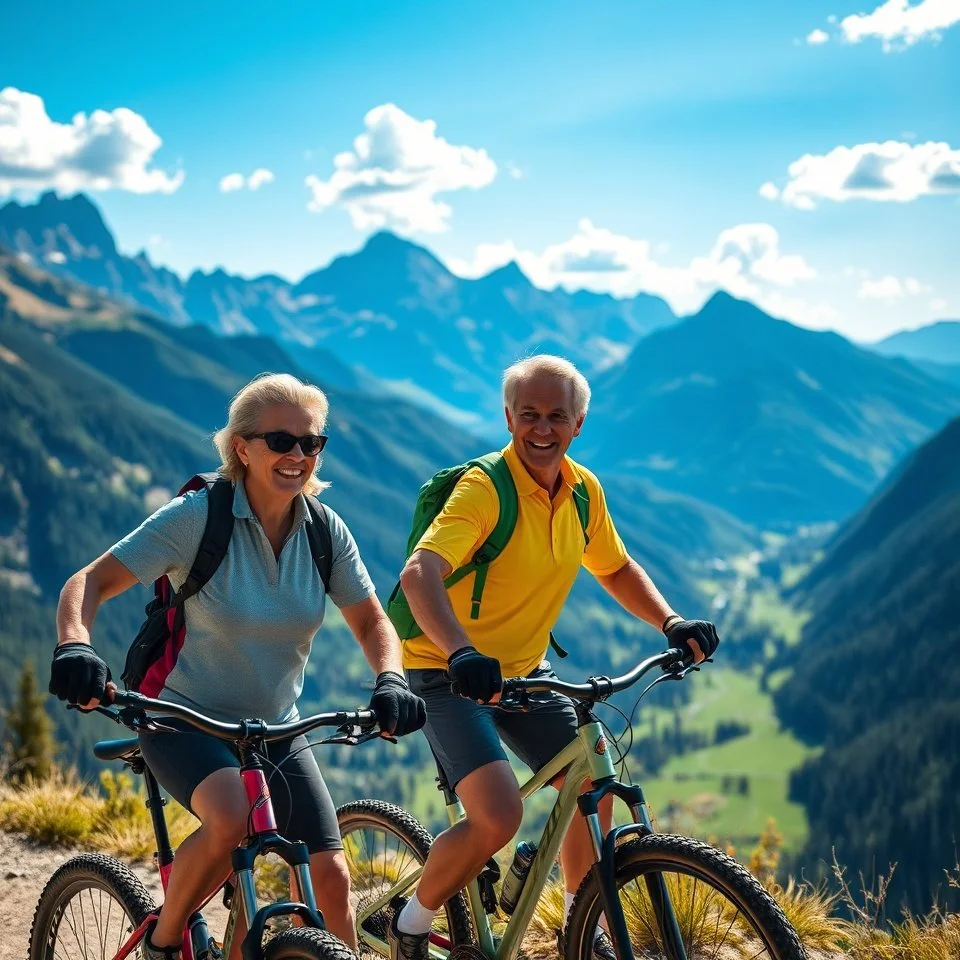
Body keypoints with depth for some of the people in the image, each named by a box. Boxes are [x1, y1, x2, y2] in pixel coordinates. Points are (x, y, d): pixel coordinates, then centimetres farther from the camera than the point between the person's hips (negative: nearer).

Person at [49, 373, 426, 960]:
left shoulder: (326, 531, -4)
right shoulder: (196, 517, -17)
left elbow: (371, 620, 3)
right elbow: (90, 583, -18)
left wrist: (390, 681, -19)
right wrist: (75, 645, -39)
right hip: (185, 720, -4)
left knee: (331, 876, -6)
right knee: (232, 818, -34)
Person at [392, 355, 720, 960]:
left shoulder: (584, 491, -1)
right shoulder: (484, 489, -23)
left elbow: (616, 569, 16)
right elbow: (419, 573, -37)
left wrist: (671, 622, 0)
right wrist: (462, 654, -53)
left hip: (525, 671, 7)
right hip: (449, 675, -7)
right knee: (499, 816, -22)